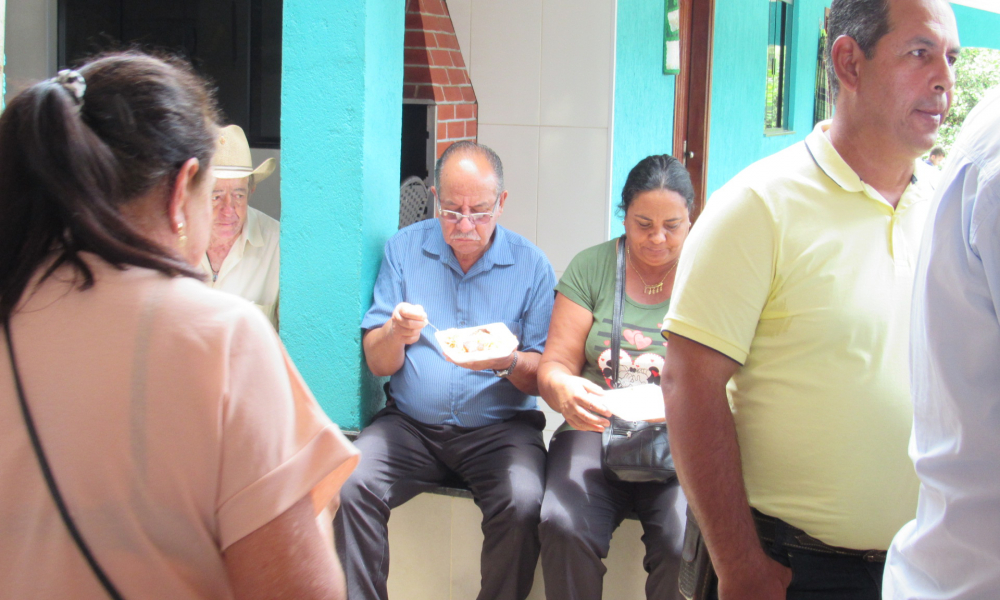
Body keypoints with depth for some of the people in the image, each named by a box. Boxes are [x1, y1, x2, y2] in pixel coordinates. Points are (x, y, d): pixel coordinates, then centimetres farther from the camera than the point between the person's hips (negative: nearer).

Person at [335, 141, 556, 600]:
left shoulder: (530, 265, 1)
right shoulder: (404, 248, 5)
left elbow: (541, 377, 0)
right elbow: (376, 363, 2)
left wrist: (509, 362, -23)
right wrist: (395, 334, -21)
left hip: (499, 428, -1)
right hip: (409, 424, 1)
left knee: (523, 503, -29)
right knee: (350, 488, -25)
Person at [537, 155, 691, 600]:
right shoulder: (590, 268, 9)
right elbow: (554, 366, 6)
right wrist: (563, 389, -20)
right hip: (597, 431, 1)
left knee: (684, 545, -30)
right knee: (564, 526, -29)